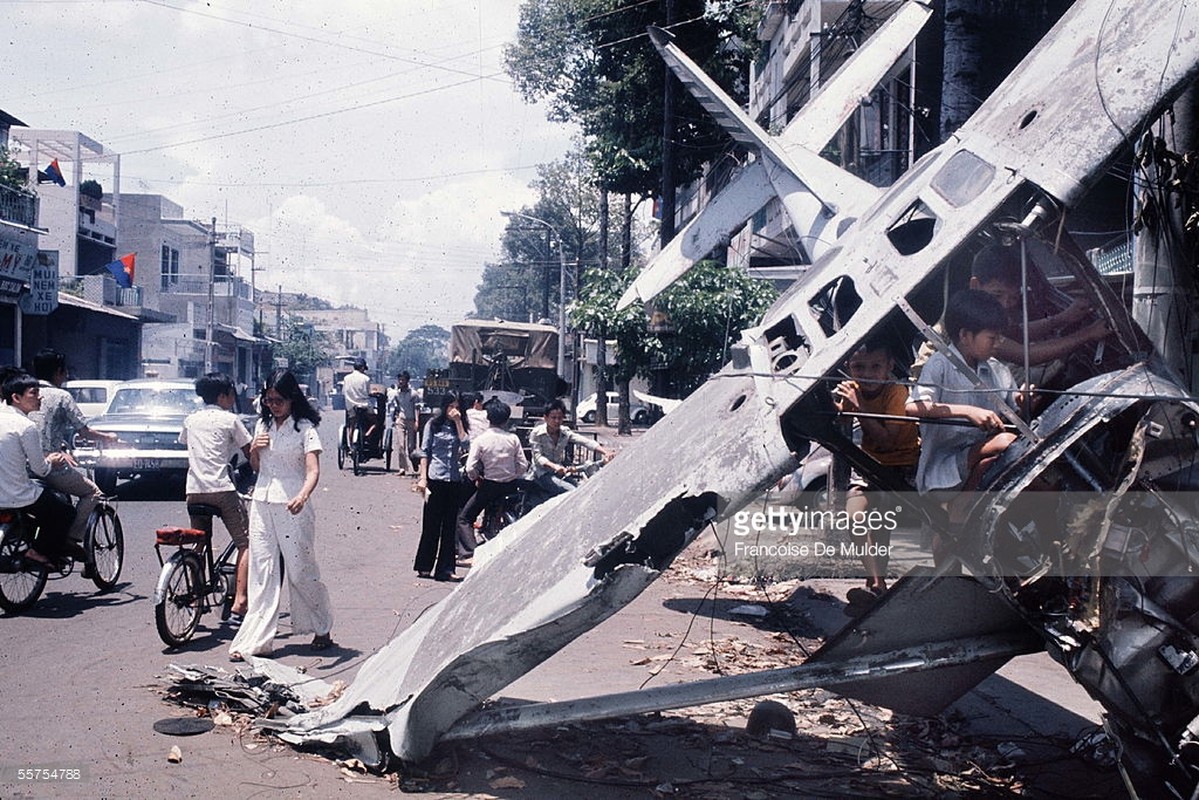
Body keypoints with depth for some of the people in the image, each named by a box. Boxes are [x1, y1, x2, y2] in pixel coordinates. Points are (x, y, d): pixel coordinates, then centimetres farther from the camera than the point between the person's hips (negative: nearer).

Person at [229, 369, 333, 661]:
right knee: (261, 574, 3)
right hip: (261, 503, 5)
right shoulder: (263, 425, 12)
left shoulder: (304, 428, -7)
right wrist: (253, 450, -1)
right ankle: (254, 641, 2)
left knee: (301, 571, 2)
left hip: (292, 506, -5)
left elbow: (313, 471, -18)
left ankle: (322, 629, 21)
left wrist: (303, 496, -37)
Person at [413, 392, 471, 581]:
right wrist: (423, 477, -6)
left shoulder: (462, 425, 11)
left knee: (450, 525, 4)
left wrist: (458, 422, -7)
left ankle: (445, 568, 8)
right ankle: (424, 566, 10)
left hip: (455, 480, 3)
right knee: (431, 523, 1)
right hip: (435, 478, -3)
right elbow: (424, 451, 1)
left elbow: (466, 444, -6)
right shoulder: (433, 424, 3)